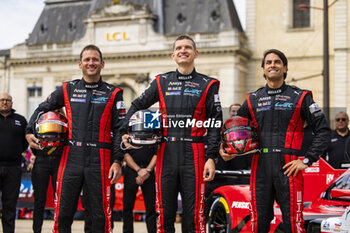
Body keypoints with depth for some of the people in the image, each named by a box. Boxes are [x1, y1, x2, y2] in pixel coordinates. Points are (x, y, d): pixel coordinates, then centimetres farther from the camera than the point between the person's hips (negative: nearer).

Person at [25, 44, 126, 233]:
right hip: (71, 159, 2)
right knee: (63, 213, 3)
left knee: (100, 215, 2)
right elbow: (42, 109, 23)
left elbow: (119, 130, 3)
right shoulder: (68, 90, 11)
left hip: (99, 161, -1)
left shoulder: (113, 94, 6)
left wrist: (117, 161, -6)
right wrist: (29, 132, 9)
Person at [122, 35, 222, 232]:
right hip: (166, 154, 2)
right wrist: (126, 131, 6)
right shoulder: (162, 82, 12)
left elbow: (215, 124, 1)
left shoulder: (207, 85, 6)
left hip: (194, 156, -2)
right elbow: (137, 106, 22)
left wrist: (212, 158, -7)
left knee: (194, 216, 0)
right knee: (165, 215, 6)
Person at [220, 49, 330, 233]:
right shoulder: (253, 100, 14)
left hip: (288, 167, -3)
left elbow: (323, 130, 5)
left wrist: (307, 160, -3)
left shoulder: (300, 97, 6)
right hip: (260, 167, 3)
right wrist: (225, 149, 1)